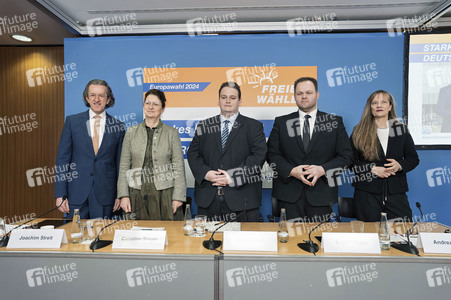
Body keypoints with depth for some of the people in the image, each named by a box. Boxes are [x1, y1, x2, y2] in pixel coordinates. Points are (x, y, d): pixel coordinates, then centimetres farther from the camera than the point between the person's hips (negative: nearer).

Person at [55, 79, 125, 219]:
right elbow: (62, 159, 2)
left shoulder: (118, 126, 2)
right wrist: (60, 194, -3)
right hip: (77, 194, 0)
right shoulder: (72, 121, 3)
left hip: (105, 196, 0)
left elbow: (121, 163, 5)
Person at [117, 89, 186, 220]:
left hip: (165, 194, -1)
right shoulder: (131, 132, 8)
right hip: (138, 195, 2)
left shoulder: (172, 133, 2)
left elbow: (179, 167, 0)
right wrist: (124, 195, -1)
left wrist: (178, 197, -7)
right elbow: (124, 166, 8)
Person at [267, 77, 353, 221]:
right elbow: (272, 154, 3)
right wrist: (291, 171, -13)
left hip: (321, 195, 0)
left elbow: (346, 155, 4)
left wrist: (323, 169, -13)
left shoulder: (335, 122, 8)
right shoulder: (281, 122, 8)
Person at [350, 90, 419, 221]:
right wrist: (372, 169, -14)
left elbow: (413, 158, 13)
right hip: (367, 194, -2)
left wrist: (400, 165, -9)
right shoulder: (359, 132, 2)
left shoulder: (401, 130, 10)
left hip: (396, 192, 2)